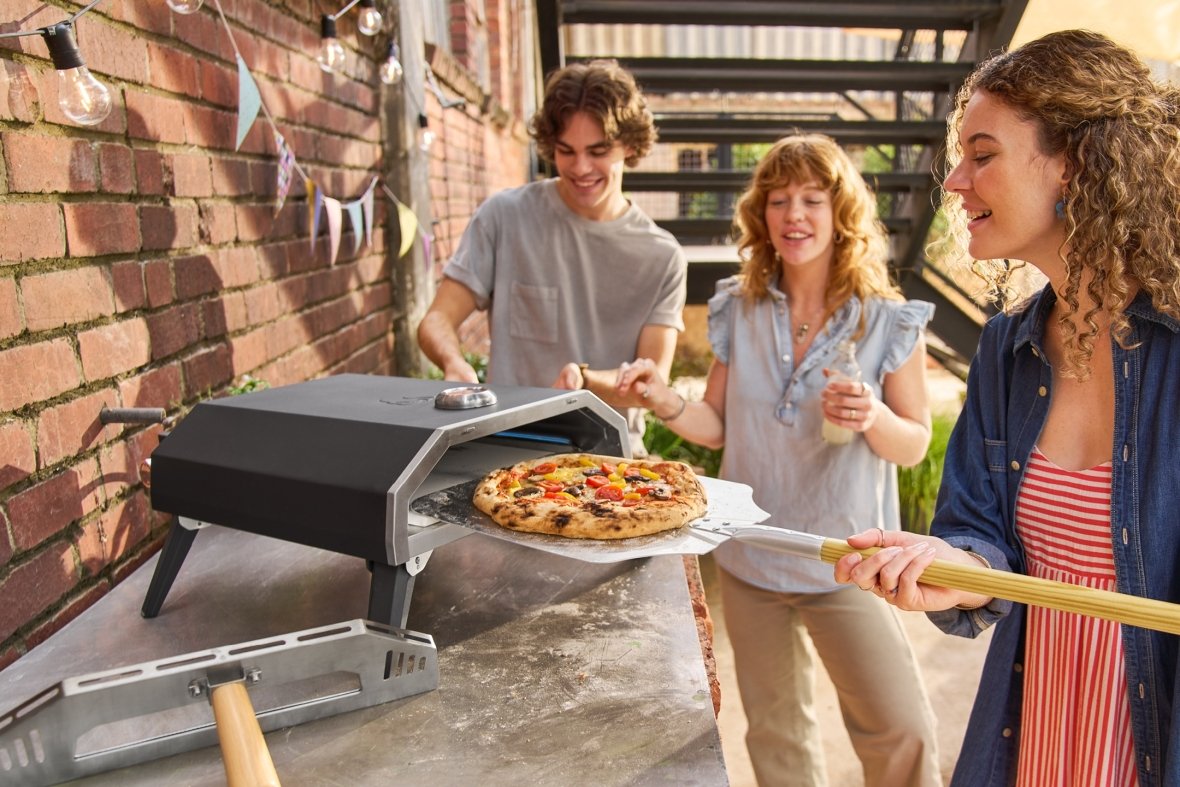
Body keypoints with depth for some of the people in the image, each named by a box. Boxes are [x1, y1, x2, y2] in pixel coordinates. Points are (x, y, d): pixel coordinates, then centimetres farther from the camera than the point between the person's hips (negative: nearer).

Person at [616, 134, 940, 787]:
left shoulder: (888, 321, -8)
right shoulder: (738, 310, -1)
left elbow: (915, 444, -3)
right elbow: (718, 427, 3)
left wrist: (874, 419, -25)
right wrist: (666, 403, -16)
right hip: (750, 560, 3)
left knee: (901, 732, 2)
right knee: (775, 733, 19)